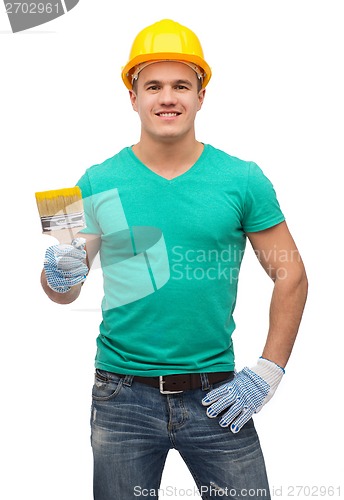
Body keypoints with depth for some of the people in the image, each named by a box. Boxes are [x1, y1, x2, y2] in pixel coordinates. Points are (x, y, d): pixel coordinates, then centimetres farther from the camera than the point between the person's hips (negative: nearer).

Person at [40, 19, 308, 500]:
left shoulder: (243, 180, -2)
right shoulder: (99, 183, 0)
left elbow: (290, 276, 2)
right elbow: (64, 288, 4)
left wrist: (268, 371, -4)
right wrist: (59, 275, -19)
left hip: (216, 397, 0)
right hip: (123, 396, 1)